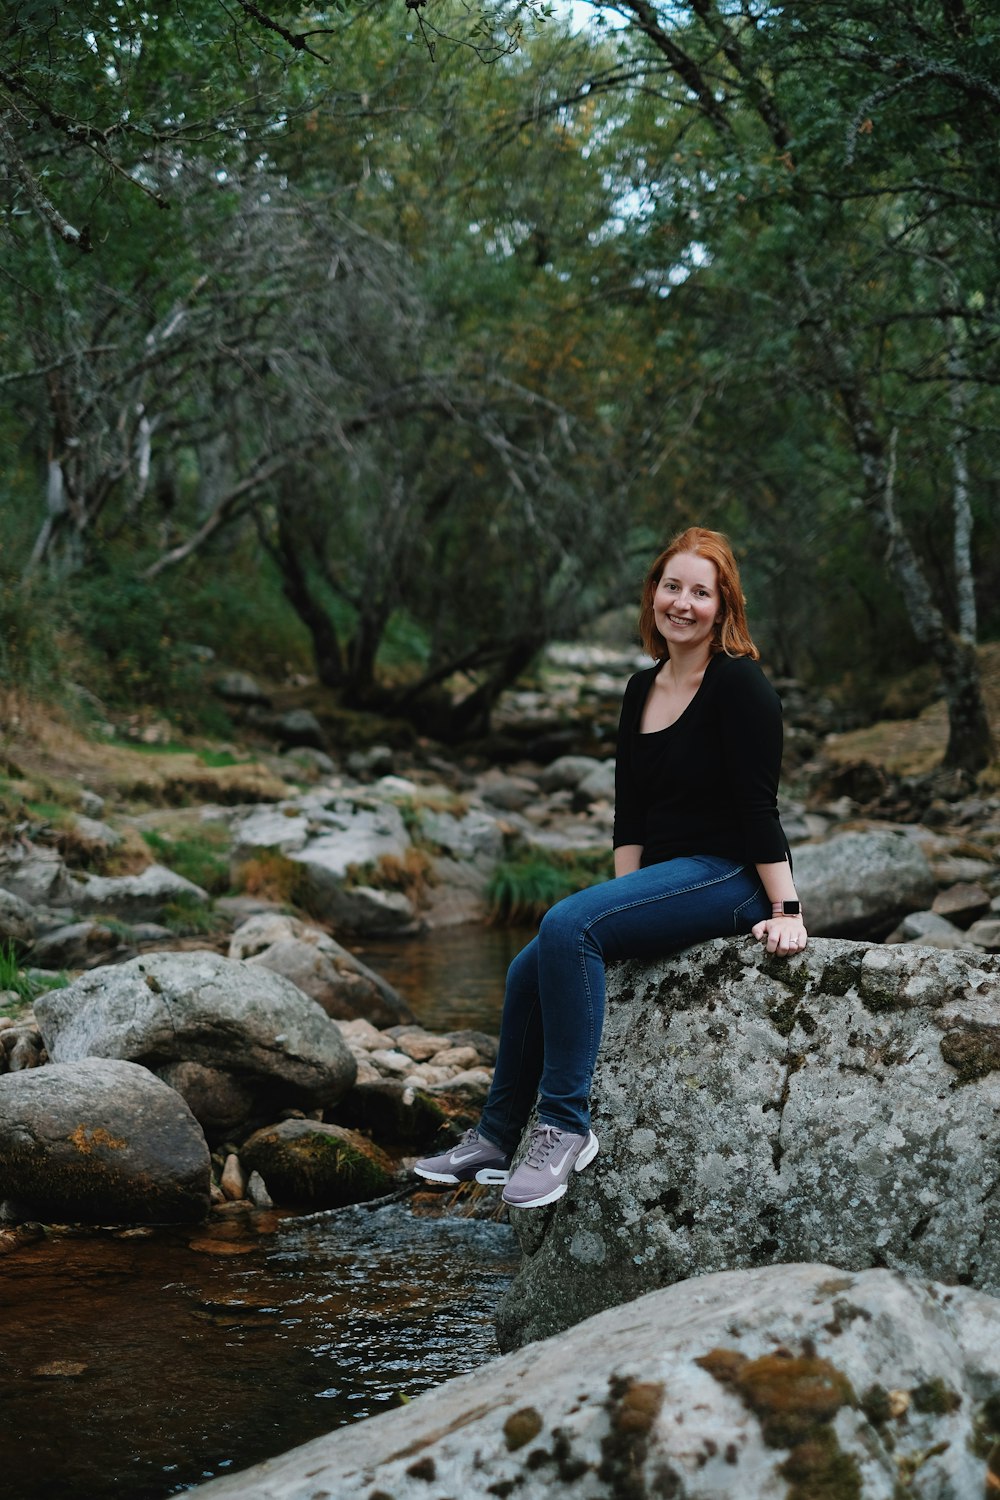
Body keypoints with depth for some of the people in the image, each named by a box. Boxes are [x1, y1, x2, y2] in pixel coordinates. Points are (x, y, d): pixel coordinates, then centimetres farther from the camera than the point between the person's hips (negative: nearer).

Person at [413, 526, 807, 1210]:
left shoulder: (739, 684, -12)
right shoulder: (642, 690, 12)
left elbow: (758, 805, -16)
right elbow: (630, 815, 11)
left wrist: (786, 910, -17)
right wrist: (621, 905, 1)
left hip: (729, 877, -8)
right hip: (664, 882, 8)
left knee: (568, 925, -27)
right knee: (530, 968, -6)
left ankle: (567, 1126, -24)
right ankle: (497, 1138, 7)